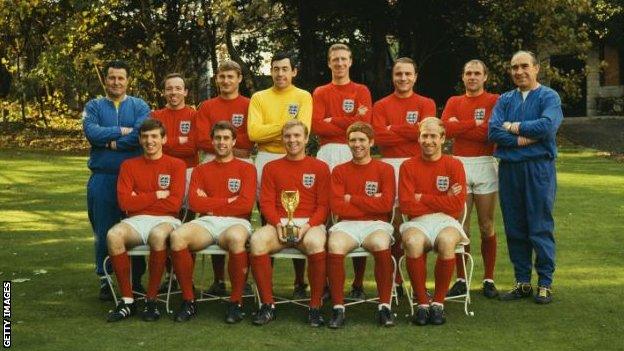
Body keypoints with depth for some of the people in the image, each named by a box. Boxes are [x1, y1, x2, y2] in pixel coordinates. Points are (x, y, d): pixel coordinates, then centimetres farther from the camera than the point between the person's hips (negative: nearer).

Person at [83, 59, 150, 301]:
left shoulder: (140, 106, 6)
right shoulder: (94, 106, 9)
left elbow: (142, 134, -13)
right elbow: (91, 132, -11)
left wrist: (110, 143, -11)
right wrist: (122, 131, -11)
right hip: (102, 179, 1)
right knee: (103, 231, 6)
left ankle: (137, 279, 17)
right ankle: (104, 280, 17)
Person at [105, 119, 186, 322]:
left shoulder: (176, 165, 7)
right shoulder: (129, 166, 14)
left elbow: (174, 204, -5)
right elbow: (124, 202, 1)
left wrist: (140, 199, -1)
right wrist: (157, 195, -2)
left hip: (165, 221, -2)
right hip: (136, 221, 2)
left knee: (158, 235, -39)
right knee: (114, 235, -31)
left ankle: (151, 300, -23)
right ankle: (127, 300, -21)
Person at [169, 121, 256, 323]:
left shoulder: (246, 169, 12)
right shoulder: (201, 170, 20)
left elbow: (246, 204, -3)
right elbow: (195, 203, 4)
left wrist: (212, 205, 1)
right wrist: (228, 201, 1)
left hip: (236, 222, -2)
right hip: (206, 223, 3)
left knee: (236, 238, -40)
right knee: (177, 236, -30)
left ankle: (236, 302, -23)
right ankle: (188, 300, -17)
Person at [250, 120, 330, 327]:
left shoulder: (320, 168, 11)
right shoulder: (271, 168, 17)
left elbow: (324, 205, 4)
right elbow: (266, 203, 8)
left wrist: (308, 225, -13)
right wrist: (278, 224, -11)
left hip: (310, 224, -2)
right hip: (279, 224, 2)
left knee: (315, 243, -38)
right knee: (257, 240, -32)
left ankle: (315, 307, -23)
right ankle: (267, 305, -20)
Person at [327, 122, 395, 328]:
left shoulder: (385, 170, 7)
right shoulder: (339, 171, 12)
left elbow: (386, 204, -6)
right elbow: (336, 207, -1)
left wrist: (352, 199, -2)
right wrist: (371, 203, -4)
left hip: (376, 225, -1)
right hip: (347, 225, 1)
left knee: (381, 245, -36)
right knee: (334, 246, -33)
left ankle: (385, 306, -22)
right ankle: (338, 307, -24)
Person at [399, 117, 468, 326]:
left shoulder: (454, 165, 5)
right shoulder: (408, 167, 6)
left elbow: (457, 206, -4)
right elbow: (406, 206, -4)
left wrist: (423, 198, -2)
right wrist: (442, 201, -4)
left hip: (446, 222, 0)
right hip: (418, 222, 0)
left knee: (447, 241, -36)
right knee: (413, 242, -35)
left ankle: (438, 303, -19)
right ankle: (422, 303, -20)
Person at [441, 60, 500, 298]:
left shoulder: (494, 101, 3)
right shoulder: (453, 102, 13)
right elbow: (447, 128, -4)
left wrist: (460, 126, -6)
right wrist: (476, 123, -7)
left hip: (485, 165, -2)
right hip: (459, 164, 2)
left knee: (487, 226, 2)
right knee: (461, 226, 1)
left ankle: (489, 279, 11)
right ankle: (461, 279, 9)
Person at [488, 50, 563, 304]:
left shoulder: (549, 97, 2)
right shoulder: (505, 100, 13)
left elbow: (547, 126, -17)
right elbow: (493, 131, -2)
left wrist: (513, 127, -8)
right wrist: (523, 139, -13)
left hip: (539, 168, -4)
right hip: (508, 168, 4)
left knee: (541, 228, -2)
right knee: (515, 228, 8)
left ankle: (545, 284, 8)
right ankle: (522, 282, 18)